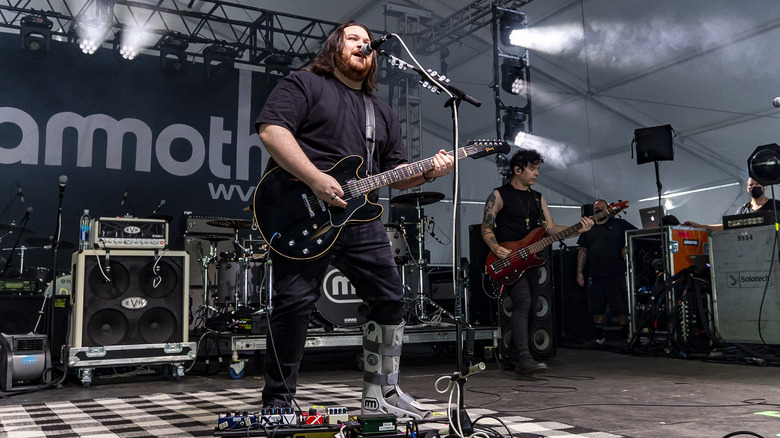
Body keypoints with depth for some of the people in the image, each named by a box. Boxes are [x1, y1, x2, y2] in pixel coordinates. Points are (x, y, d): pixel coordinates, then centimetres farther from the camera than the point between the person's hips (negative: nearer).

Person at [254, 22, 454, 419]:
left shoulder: (381, 111, 23)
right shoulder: (304, 85, 3)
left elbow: (395, 173, 21)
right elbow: (271, 130, -13)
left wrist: (426, 172, -1)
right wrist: (317, 181, -22)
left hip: (361, 219, 7)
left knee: (390, 300, 8)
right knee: (294, 304, -10)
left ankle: (381, 394, 23)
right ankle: (277, 405, 6)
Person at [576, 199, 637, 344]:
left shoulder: (619, 224, 7)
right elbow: (582, 251, 13)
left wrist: (627, 248, -6)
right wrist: (579, 272, 6)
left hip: (616, 274, -3)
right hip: (595, 276, 3)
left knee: (621, 308, -2)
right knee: (597, 308, 5)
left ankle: (625, 336, 9)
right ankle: (599, 336, 15)